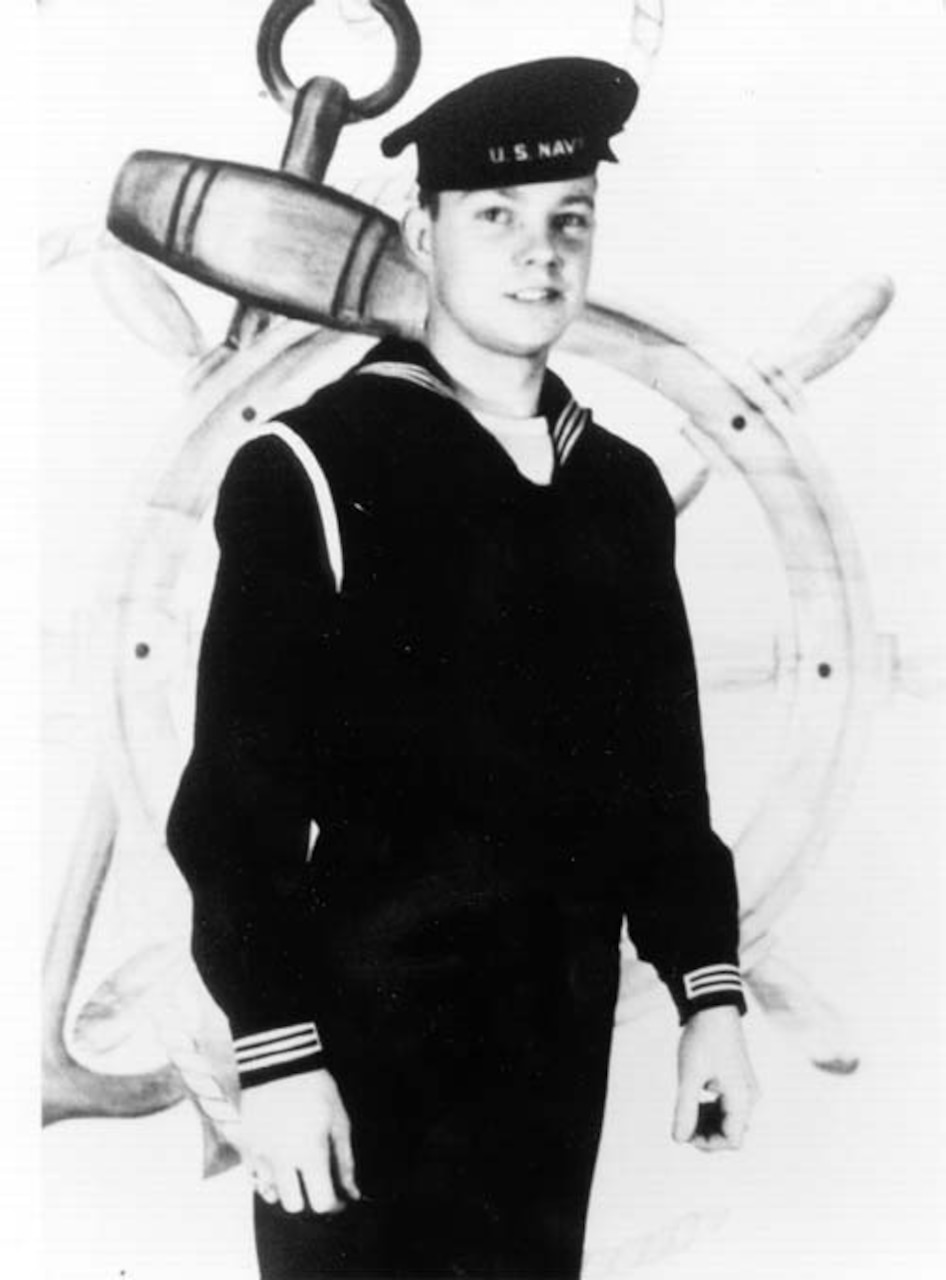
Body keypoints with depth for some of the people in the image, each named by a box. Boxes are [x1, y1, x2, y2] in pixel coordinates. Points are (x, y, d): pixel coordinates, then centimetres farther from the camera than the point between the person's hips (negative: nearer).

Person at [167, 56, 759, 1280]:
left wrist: (707, 990, 6)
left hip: (560, 1036, 5)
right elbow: (237, 792, -12)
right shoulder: (311, 470, -10)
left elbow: (663, 766, 9)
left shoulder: (620, 488, 7)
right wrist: (276, 1051, -15)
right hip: (366, 1035, -5)